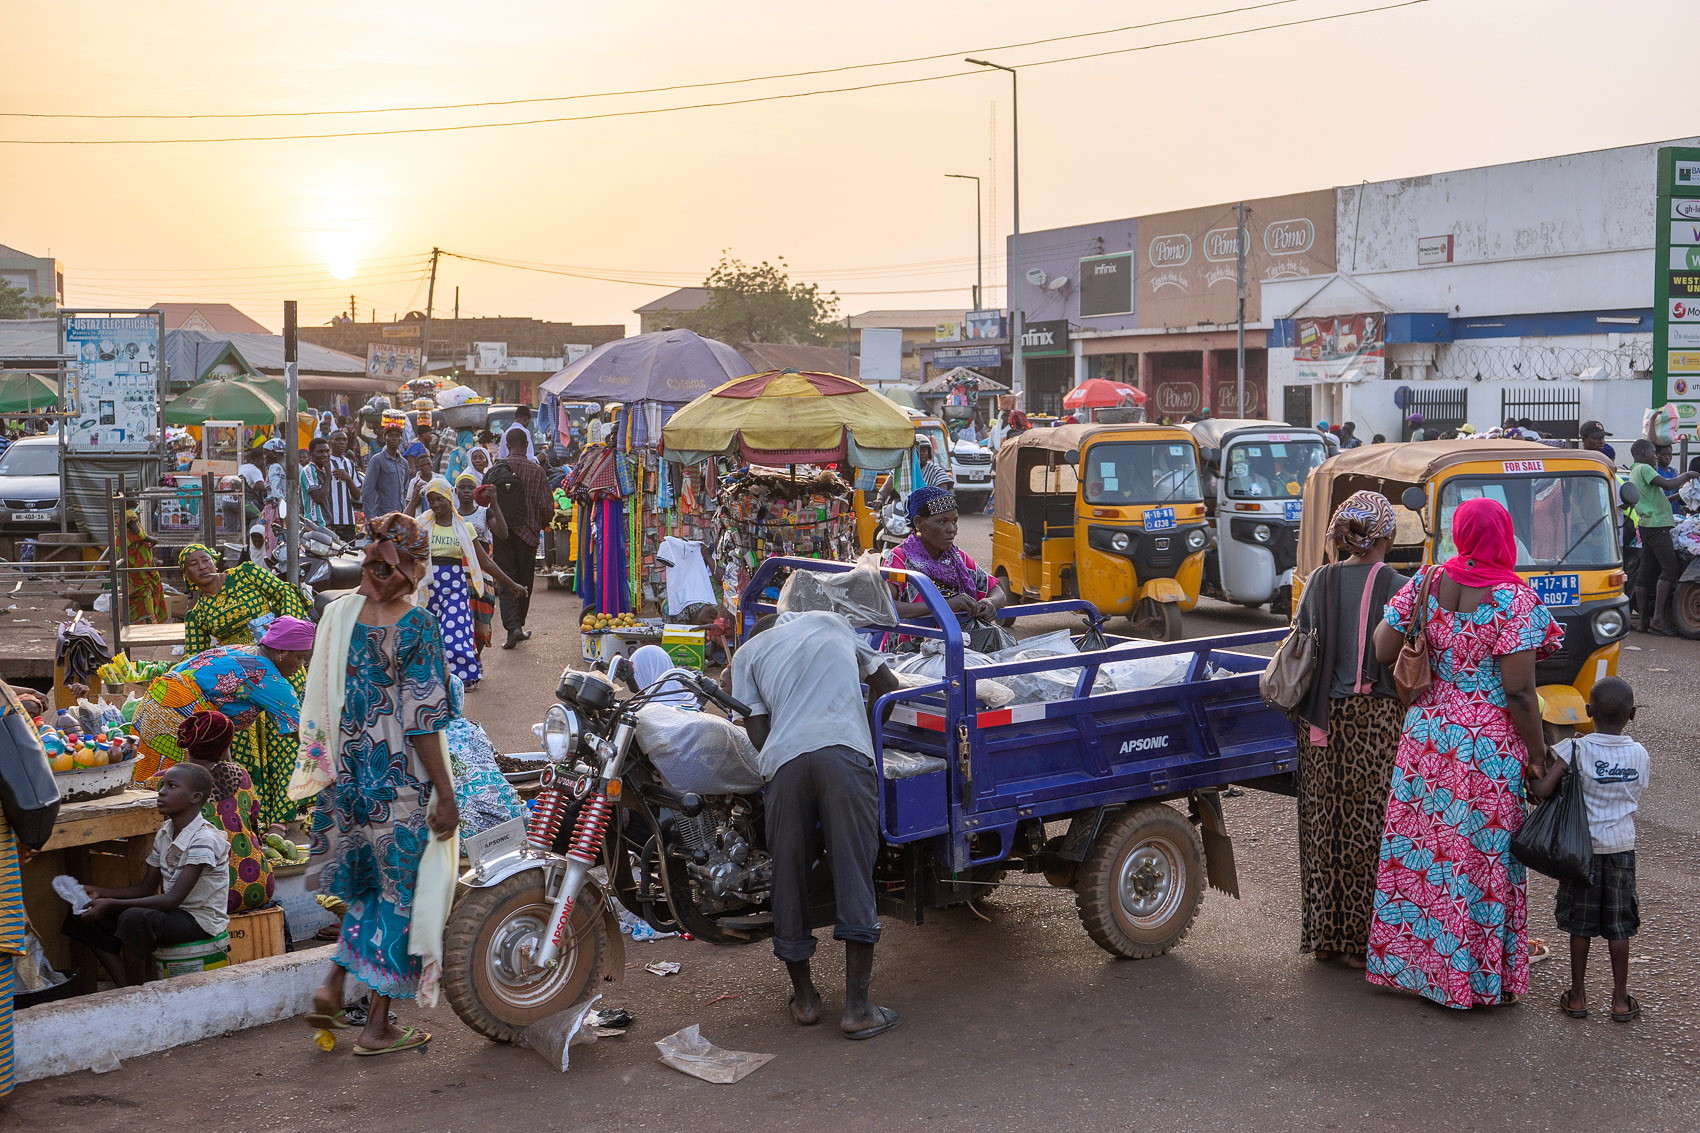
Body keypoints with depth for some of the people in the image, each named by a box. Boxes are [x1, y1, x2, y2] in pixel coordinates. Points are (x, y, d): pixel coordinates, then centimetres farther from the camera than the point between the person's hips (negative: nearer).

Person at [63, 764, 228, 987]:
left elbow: (172, 899, -26)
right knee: (81, 920, 3)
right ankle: (129, 991, -8)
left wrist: (111, 904, -27)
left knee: (134, 918, -36)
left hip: (200, 922, -9)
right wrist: (99, 892, -1)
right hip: (173, 914, 9)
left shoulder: (204, 840, -21)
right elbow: (146, 888, 13)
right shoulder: (164, 833, 7)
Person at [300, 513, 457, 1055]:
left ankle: (333, 982, 10)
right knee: (398, 893, 7)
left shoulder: (339, 611, 2)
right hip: (397, 779, -6)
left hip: (344, 773, 6)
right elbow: (421, 724, -16)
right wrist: (445, 796, -10)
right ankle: (378, 1027, 13)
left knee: (369, 885, 24)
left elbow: (322, 701, 9)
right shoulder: (416, 624, -15)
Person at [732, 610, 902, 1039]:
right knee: (854, 875, 0)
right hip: (846, 751, 0)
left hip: (784, 761, 0)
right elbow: (885, 682, 38)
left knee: (790, 877, 12)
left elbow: (758, 733, 13)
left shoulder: (747, 653, 26)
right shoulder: (830, 622, 32)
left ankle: (804, 997, 24)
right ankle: (857, 1008, -1)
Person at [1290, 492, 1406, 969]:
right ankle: (1361, 940, 9)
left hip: (1323, 719, 4)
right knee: (1369, 824, 4)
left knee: (1323, 823, 11)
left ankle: (1324, 934, 20)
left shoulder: (1319, 582, 2)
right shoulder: (1396, 589, -9)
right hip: (1376, 718, -4)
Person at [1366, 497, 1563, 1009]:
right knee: (1481, 857, 7)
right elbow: (1518, 692, -17)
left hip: (1426, 733, 5)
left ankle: (1409, 958, 26)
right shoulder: (1514, 600, -16)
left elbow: (1382, 650, 2)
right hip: (1486, 749, -5)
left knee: (1420, 848, 14)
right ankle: (1479, 979, 17)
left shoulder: (1426, 582, -2)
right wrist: (1540, 757, -8)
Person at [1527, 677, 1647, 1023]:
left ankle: (1577, 995, 17)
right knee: (1618, 924, 10)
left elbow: (1542, 789, -23)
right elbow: (1633, 800, 6)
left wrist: (1528, 781, -3)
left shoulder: (1576, 749, -15)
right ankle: (1621, 999, 17)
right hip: (1622, 846, 2)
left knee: (1580, 922, 9)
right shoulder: (1640, 754, -4)